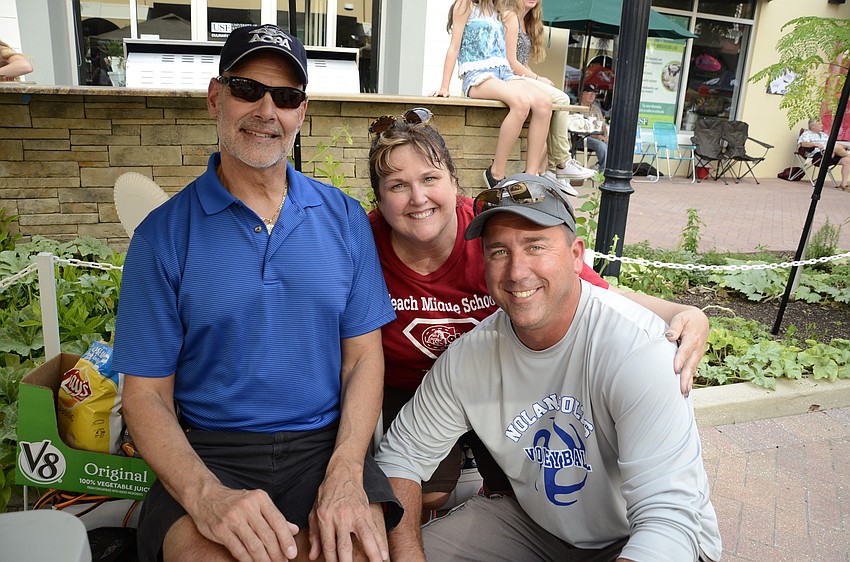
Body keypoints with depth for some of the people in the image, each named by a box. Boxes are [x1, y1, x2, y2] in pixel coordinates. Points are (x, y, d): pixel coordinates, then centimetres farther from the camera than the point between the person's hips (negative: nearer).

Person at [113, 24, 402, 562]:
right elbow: (146, 393, -2)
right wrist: (205, 495, -19)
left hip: (324, 444, 1)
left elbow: (363, 355, 2)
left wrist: (345, 473, -13)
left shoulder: (345, 218, 4)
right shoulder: (163, 234, -1)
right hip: (209, 452, 0)